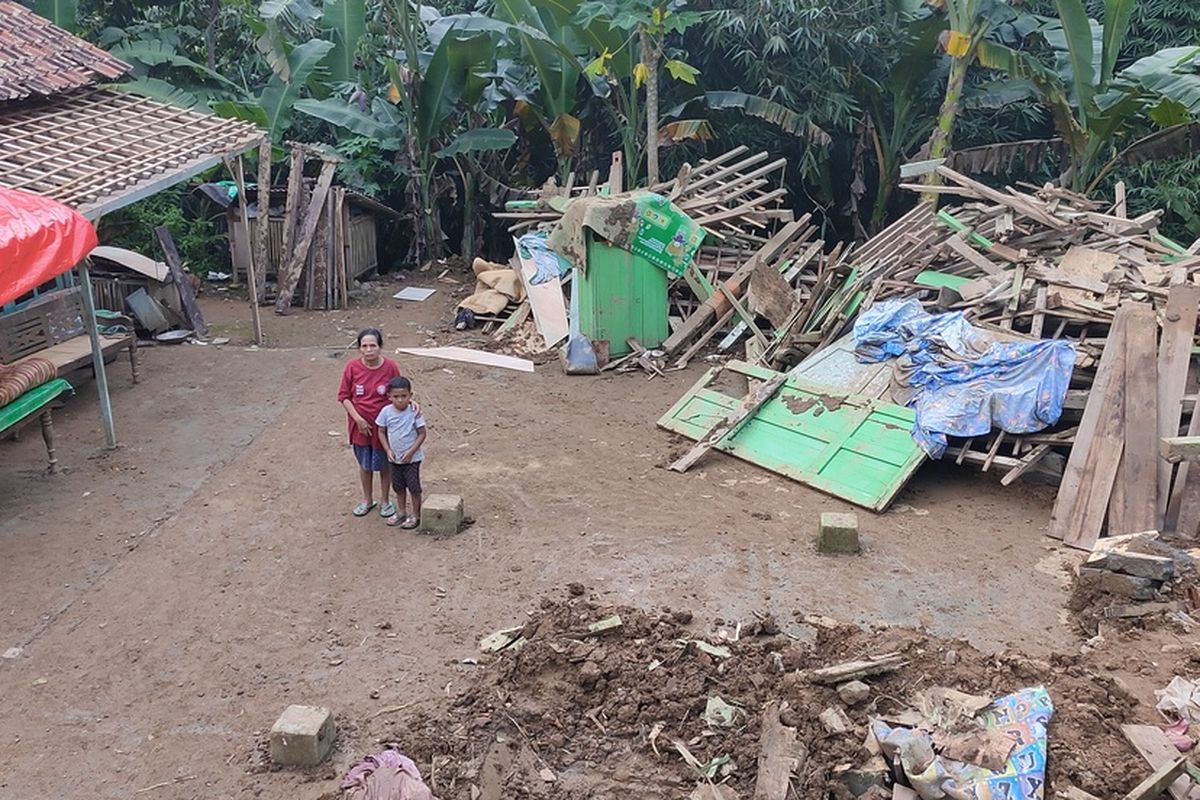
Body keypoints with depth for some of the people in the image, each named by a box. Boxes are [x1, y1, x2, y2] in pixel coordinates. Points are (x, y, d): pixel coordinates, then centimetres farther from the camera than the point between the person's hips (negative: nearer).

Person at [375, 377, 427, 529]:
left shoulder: (414, 412, -17)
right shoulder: (386, 412, -9)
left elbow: (422, 434, -12)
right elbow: (381, 431, 1)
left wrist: (411, 452, -19)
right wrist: (388, 450, -8)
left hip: (412, 458, -4)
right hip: (394, 457, 4)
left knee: (413, 486, 3)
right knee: (398, 486, 17)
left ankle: (416, 515, 18)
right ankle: (402, 512, 33)